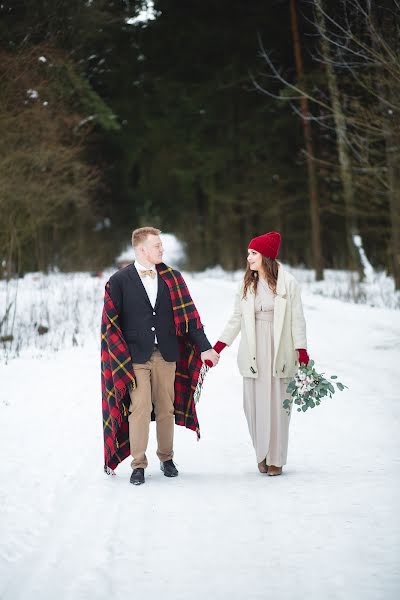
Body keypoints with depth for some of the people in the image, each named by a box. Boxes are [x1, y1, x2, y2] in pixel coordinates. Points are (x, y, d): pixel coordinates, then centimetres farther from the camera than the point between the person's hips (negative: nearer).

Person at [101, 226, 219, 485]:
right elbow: (111, 323, 0)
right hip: (135, 357, -3)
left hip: (166, 355, 3)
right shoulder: (119, 281, 0)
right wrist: (121, 358, -6)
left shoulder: (172, 278, 8)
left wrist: (205, 347, 3)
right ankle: (139, 464, 2)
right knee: (140, 409, -7)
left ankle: (167, 458, 22)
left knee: (166, 409, 7)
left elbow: (188, 314, 7)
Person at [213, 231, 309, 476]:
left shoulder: (287, 282, -3)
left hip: (279, 352, -3)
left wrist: (302, 350, -6)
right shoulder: (247, 284, 8)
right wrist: (219, 346, 7)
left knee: (277, 403, -1)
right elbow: (237, 318, 13)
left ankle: (276, 459, 8)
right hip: (253, 352, 3)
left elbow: (297, 319, -1)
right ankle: (262, 455, 15)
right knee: (255, 403, 2)